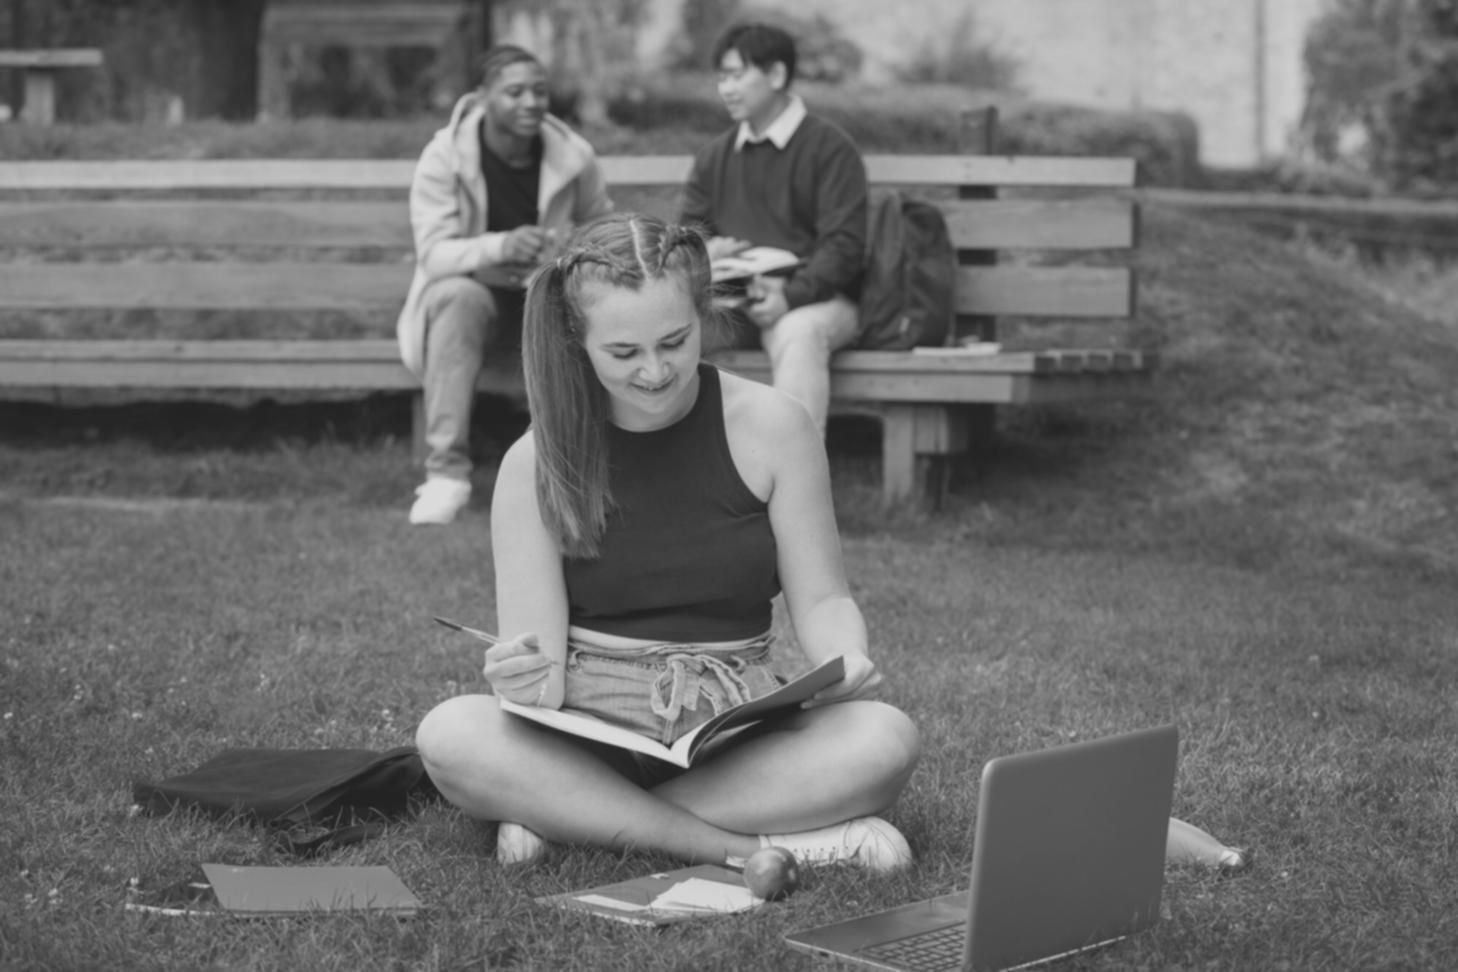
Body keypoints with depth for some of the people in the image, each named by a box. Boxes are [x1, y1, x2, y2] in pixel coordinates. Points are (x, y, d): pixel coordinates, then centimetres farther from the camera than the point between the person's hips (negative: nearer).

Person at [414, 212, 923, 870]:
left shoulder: (770, 427, -3)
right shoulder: (536, 464, -4)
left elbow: (820, 599, 3)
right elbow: (542, 662, -6)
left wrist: (846, 660, -20)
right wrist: (527, 681, -31)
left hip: (736, 727, 1)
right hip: (587, 732, -1)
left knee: (887, 739, -29)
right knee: (448, 735, -30)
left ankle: (567, 816, -21)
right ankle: (757, 847, -29)